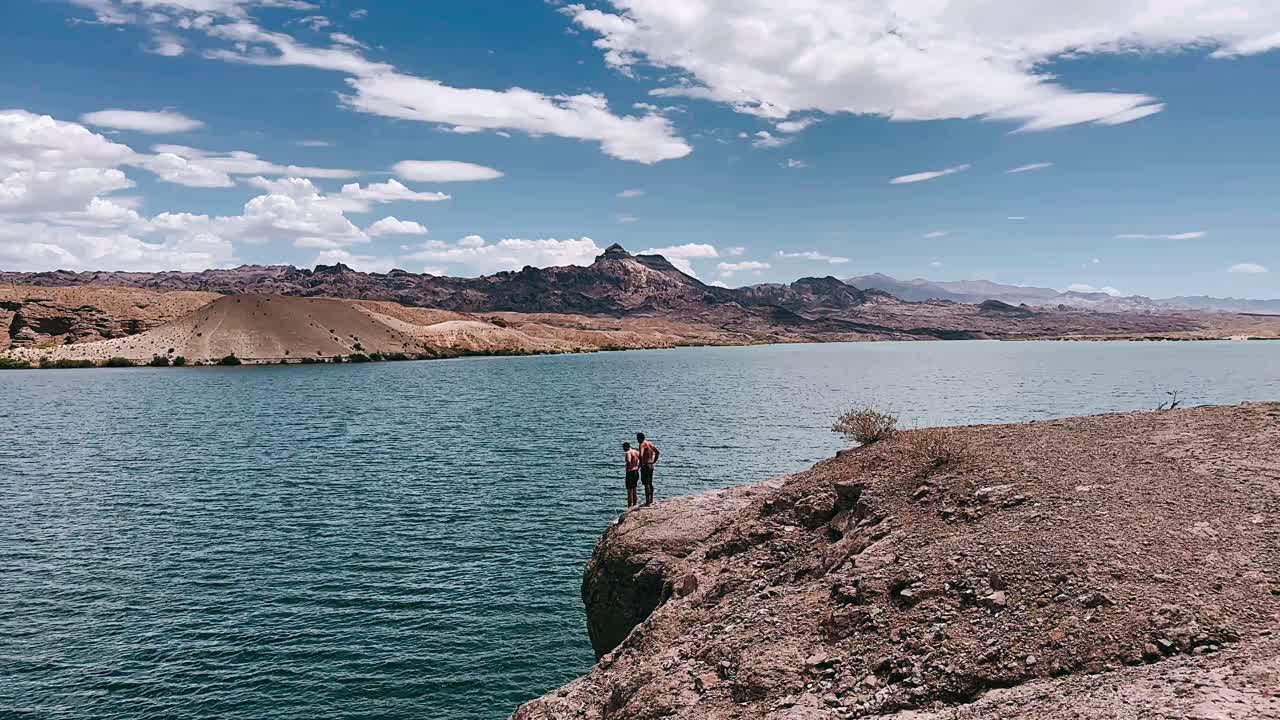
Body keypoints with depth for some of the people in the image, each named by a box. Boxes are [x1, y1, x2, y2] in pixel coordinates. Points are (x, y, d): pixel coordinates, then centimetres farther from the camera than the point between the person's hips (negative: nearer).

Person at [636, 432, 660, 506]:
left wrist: (641, 464, -18)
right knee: (650, 483, 17)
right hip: (651, 465, 8)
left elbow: (641, 455, -30)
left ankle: (647, 501, -3)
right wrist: (654, 461, 9)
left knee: (646, 484, -4)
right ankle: (651, 500, 25)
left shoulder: (642, 445, -14)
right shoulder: (650, 443, 10)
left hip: (645, 466, -8)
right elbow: (658, 452, 9)